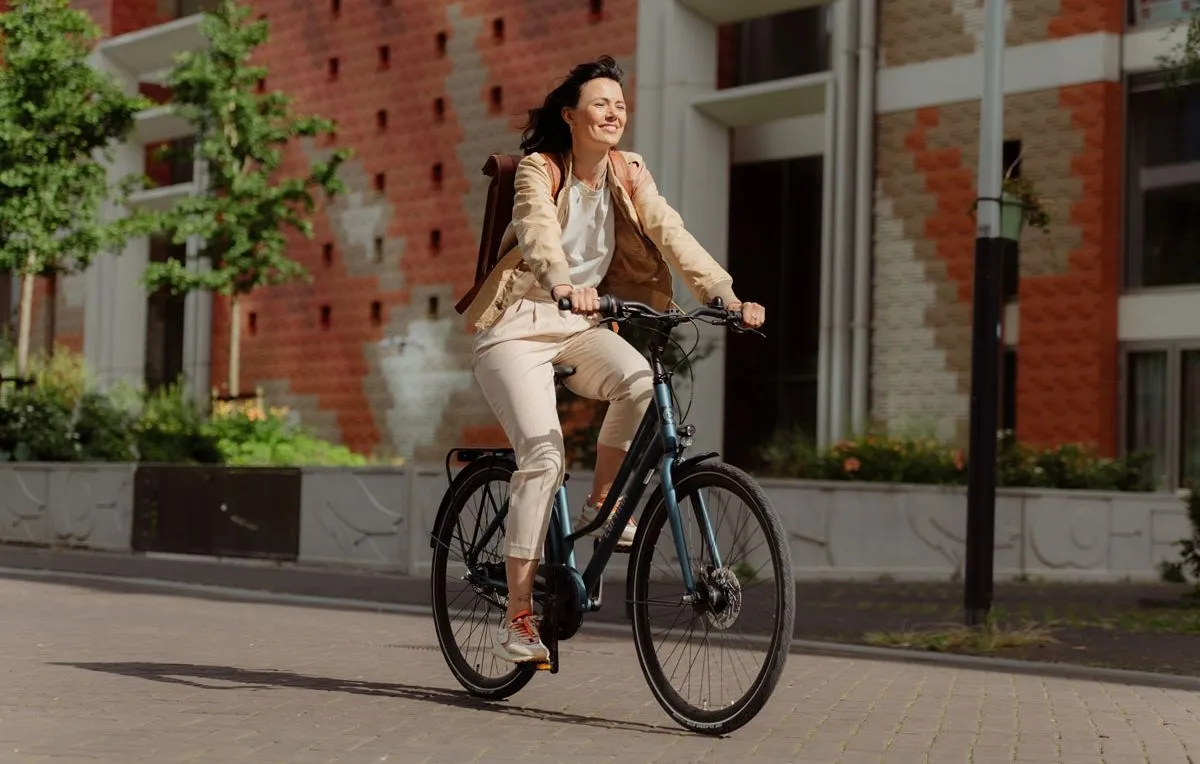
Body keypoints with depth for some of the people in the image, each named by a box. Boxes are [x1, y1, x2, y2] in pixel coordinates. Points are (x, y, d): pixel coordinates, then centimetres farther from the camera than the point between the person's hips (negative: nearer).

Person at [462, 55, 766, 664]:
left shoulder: (628, 174, 3)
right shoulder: (540, 170, -11)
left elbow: (671, 234, -9)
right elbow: (538, 230, -32)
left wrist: (725, 295, -26)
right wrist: (563, 284, -53)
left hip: (579, 326, 4)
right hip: (519, 326, -4)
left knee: (640, 380, -29)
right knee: (543, 453, -21)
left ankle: (602, 504, -4)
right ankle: (516, 618, -14)